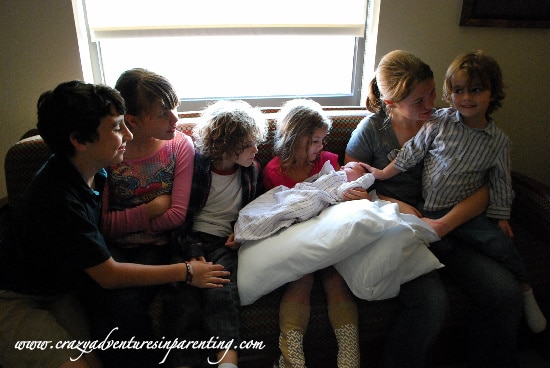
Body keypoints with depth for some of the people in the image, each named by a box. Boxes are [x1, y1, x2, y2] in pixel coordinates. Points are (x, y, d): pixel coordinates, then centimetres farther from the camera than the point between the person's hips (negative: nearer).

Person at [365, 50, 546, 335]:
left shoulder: (498, 140, 1)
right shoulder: (440, 122, -2)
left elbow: (500, 182, 10)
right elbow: (411, 153, 4)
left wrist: (501, 216, 7)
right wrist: (382, 174, 2)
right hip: (425, 208, 1)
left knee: (500, 241, -16)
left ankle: (525, 293, 10)